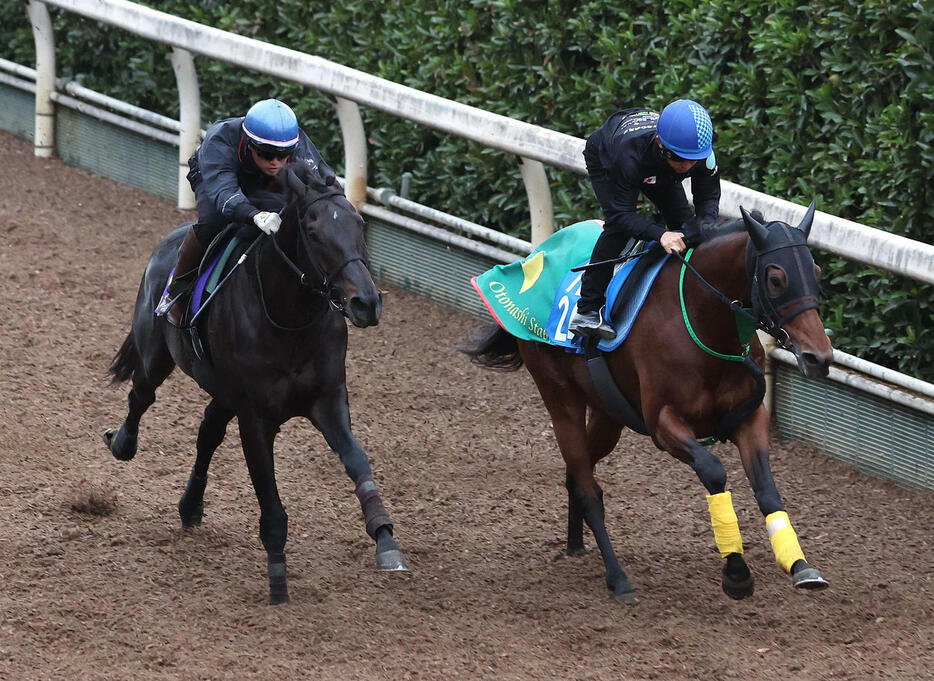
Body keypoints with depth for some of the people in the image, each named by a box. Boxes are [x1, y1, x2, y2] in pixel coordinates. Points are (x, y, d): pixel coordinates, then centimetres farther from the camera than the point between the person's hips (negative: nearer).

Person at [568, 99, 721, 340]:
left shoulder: (702, 153, -37)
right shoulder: (629, 154, -50)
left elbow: (709, 197, -23)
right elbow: (621, 214, -45)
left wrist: (704, 223, -47)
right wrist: (661, 234, -62)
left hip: (656, 173, 5)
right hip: (603, 159, -5)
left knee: (684, 223, -9)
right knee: (617, 230, -25)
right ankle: (586, 311, -22)